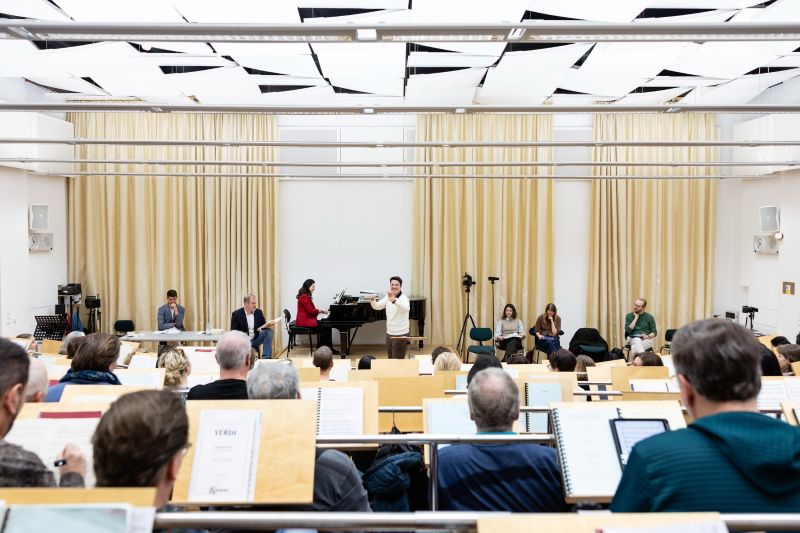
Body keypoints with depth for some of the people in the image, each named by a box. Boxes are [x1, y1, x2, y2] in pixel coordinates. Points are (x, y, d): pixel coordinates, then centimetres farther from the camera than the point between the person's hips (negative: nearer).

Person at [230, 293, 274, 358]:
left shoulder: (258, 312, 4)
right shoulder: (236, 314, -6)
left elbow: (263, 326, 10)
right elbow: (233, 332, -6)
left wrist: (267, 326, -16)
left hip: (256, 340, 5)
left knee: (269, 331, -20)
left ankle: (266, 357, -23)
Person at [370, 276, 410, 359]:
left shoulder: (403, 298, -17)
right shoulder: (388, 297, 6)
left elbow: (406, 308, -38)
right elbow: (377, 307, 3)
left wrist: (394, 300, -55)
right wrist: (372, 300, -20)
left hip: (400, 334, -7)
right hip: (389, 333, 7)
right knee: (390, 359, 17)